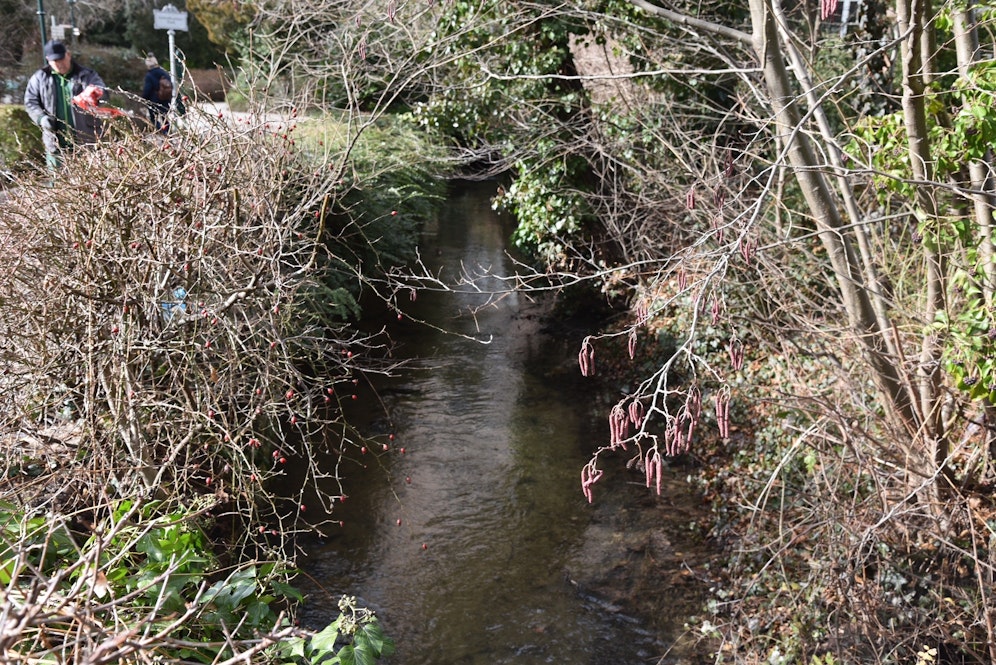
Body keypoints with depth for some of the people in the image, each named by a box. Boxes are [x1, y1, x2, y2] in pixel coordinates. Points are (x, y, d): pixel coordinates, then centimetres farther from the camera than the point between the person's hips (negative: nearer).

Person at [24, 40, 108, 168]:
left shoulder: (86, 75, 1)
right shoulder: (40, 78, 7)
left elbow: (104, 91, -15)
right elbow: (30, 101, 10)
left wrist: (97, 92, -41)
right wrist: (41, 117, -10)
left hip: (85, 142, -2)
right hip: (55, 143, 2)